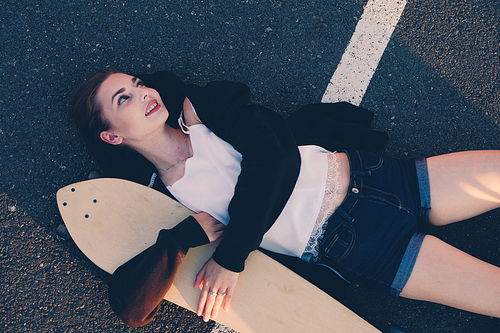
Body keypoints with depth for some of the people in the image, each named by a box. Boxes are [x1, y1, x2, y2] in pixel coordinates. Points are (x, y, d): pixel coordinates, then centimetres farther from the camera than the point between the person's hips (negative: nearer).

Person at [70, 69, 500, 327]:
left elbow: (272, 156, -12)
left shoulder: (202, 106, 2)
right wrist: (187, 234, -21)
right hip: (348, 242, -3)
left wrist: (229, 255, -16)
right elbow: (130, 308, -11)